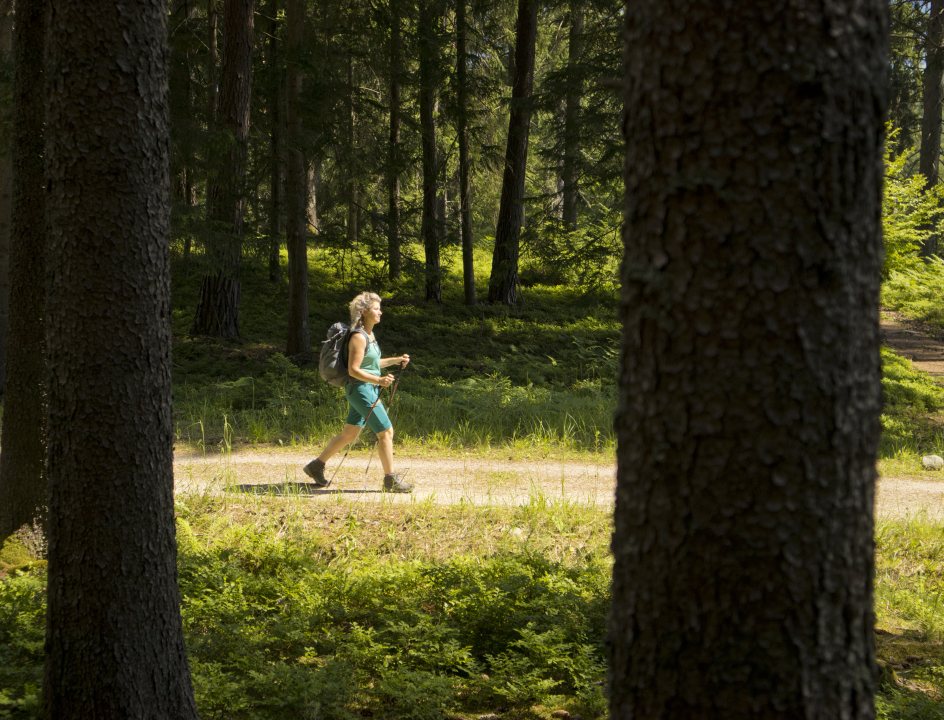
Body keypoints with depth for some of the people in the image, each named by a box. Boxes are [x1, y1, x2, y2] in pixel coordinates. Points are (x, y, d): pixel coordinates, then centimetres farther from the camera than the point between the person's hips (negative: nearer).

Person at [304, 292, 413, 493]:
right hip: (360, 389, -10)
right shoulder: (358, 337, -18)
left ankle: (316, 466, 24)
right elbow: (353, 370, -22)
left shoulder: (369, 334, 12)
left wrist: (396, 360, 15)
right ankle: (391, 480, 0)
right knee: (386, 431, -7)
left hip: (368, 389, 10)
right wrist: (378, 380, -33)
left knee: (349, 434, 15)